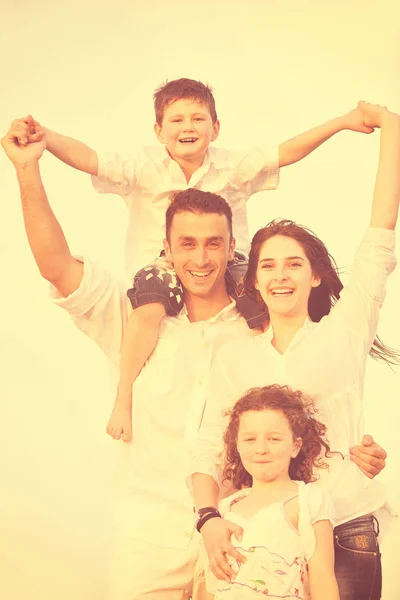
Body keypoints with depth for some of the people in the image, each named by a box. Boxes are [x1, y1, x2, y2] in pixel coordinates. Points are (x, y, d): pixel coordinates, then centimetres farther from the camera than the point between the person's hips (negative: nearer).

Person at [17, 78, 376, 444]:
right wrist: (45, 137, -32)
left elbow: (287, 152, -1)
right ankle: (123, 401, -20)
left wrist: (342, 122, -9)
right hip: (162, 262, -2)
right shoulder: (144, 169, -2)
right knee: (149, 308, -35)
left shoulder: (232, 167, 3)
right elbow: (88, 159, -13)